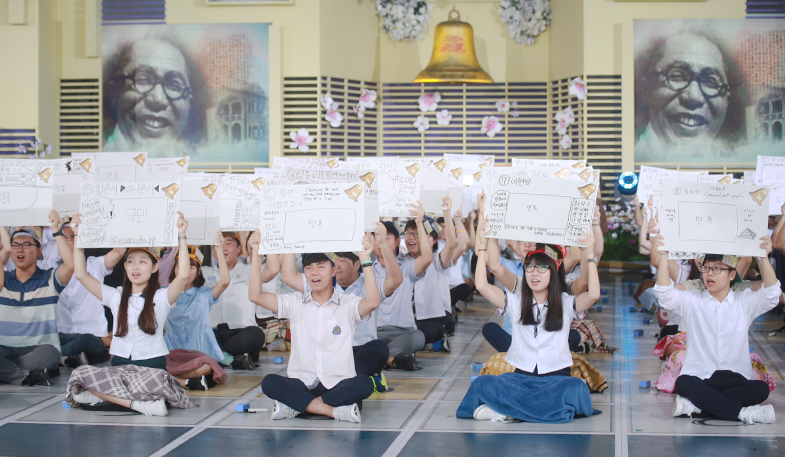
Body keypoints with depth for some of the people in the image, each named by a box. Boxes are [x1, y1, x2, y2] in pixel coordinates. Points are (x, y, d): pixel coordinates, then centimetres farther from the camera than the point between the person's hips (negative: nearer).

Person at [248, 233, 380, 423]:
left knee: (365, 384, -33)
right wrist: (256, 254, -5)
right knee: (270, 382, -28)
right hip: (301, 385, 1)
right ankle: (336, 410, -29)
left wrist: (366, 259, -20)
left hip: (339, 385, -1)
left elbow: (373, 302, -18)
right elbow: (255, 295, 0)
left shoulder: (348, 303, 4)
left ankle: (296, 405, -25)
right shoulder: (295, 303, 10)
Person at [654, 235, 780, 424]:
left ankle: (693, 404, -29)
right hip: (699, 377, -1)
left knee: (761, 389, -30)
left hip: (736, 378, 1)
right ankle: (743, 412, -28)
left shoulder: (745, 302, 10)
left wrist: (764, 258, -20)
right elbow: (665, 295, -7)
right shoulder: (692, 301, 10)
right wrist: (663, 256, -18)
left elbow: (771, 295, -8)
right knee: (683, 383, -35)